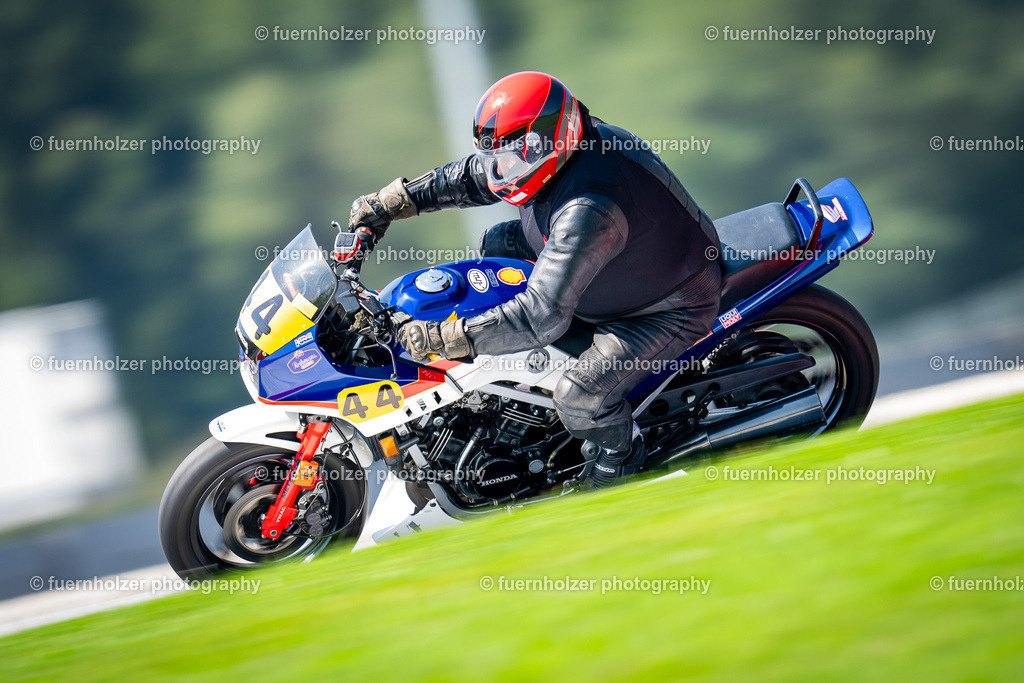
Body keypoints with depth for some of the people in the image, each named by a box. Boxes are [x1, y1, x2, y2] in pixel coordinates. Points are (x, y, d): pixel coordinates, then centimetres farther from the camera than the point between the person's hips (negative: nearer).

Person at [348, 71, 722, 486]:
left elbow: (542, 318, -41)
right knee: (497, 243, 15)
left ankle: (622, 446, 10)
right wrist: (390, 203, 3)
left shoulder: (587, 211, -41)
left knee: (580, 401, -26)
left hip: (671, 308, -10)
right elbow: (472, 176, 7)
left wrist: (439, 338, -38)